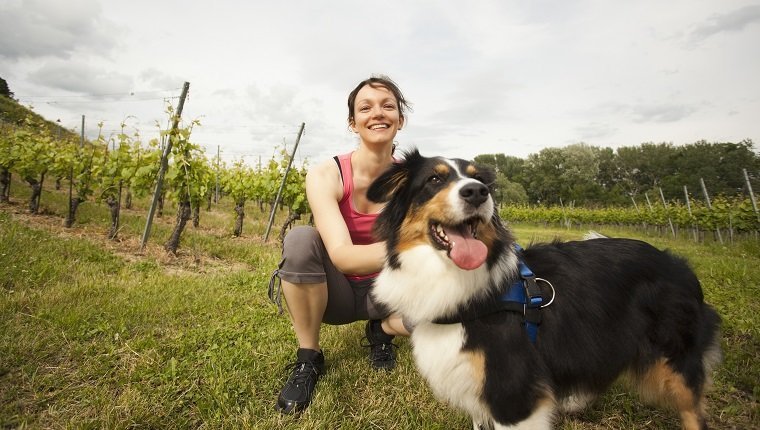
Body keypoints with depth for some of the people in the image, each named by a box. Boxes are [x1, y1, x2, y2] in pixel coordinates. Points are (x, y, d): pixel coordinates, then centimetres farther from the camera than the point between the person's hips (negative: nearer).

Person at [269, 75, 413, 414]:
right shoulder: (326, 175, -21)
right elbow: (343, 256, -34)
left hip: (384, 289, 2)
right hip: (334, 290, -1)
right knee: (301, 238, -32)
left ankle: (381, 330, 8)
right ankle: (308, 359, -11)